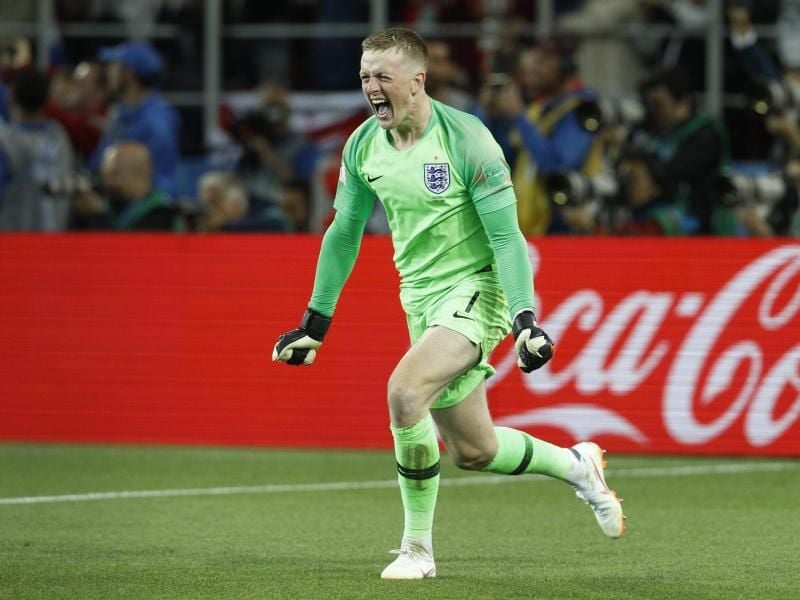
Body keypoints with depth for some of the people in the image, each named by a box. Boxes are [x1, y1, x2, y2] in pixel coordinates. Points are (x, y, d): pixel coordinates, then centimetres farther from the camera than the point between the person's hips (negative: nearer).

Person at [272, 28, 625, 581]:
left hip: (474, 289, -7)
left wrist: (526, 320, -25)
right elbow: (344, 232, 14)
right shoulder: (363, 146, 1)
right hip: (420, 298, 7)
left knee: (404, 391, -28)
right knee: (472, 451, 8)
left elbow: (506, 236, -16)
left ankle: (418, 549, -12)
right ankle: (577, 466, 36)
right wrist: (315, 323, 14)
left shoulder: (466, 140, -17)